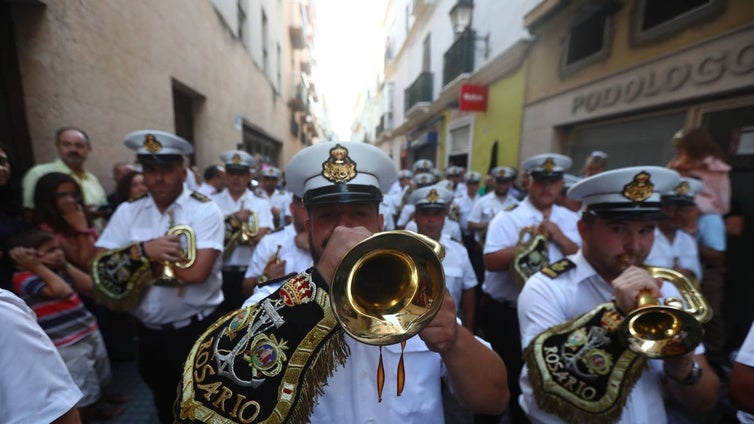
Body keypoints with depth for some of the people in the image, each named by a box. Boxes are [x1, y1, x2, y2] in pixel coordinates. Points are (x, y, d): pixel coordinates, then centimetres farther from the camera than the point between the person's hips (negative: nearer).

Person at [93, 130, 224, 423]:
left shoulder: (204, 210, -15)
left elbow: (196, 271, -25)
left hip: (198, 329, -4)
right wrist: (144, 250, -23)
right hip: (149, 331, 5)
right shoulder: (128, 211, 0)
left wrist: (138, 259, -15)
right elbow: (100, 266, -7)